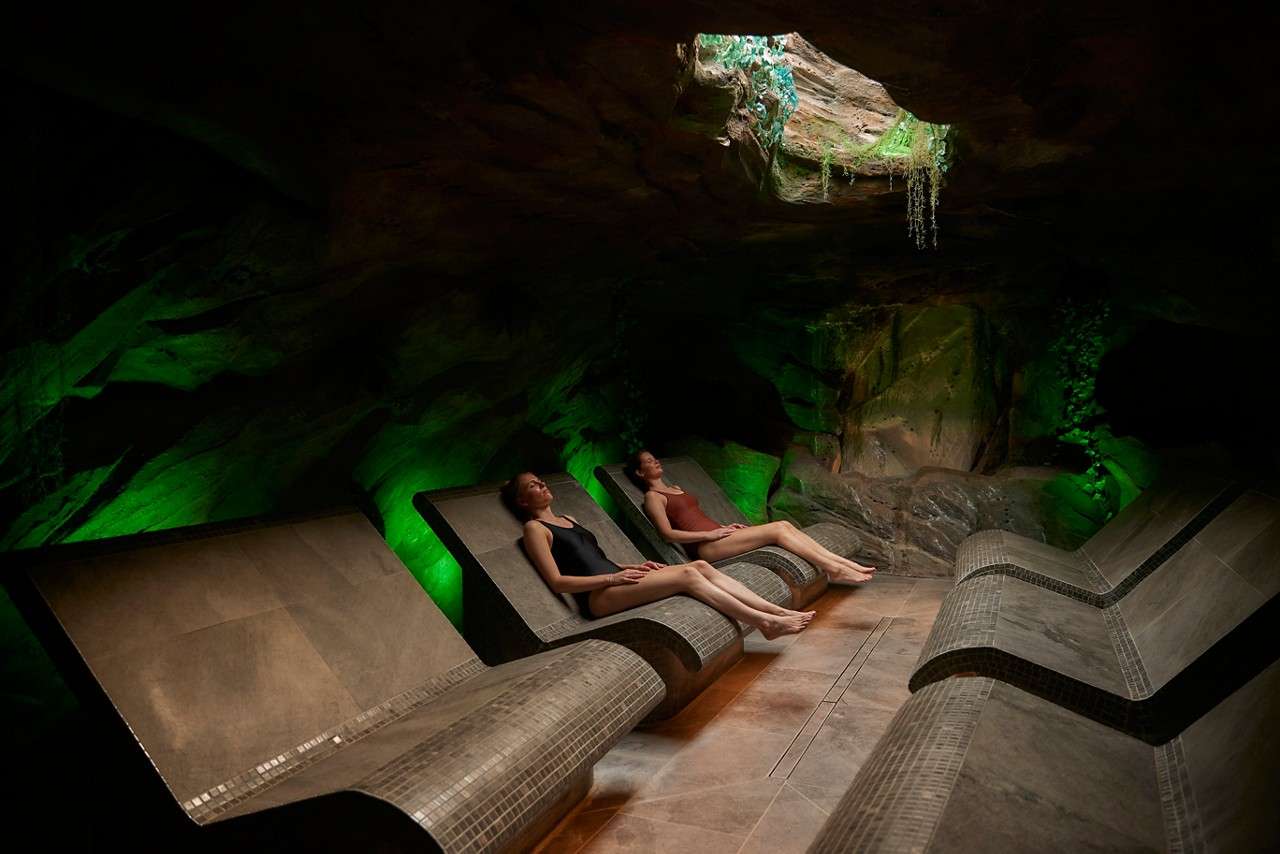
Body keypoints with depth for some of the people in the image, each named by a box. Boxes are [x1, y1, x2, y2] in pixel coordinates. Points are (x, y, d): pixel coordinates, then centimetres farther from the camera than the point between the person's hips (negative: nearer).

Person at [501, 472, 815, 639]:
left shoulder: (568, 520, 26)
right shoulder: (535, 528, 1)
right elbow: (557, 581, -10)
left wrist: (631, 567, 8)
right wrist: (612, 577, -16)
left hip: (615, 581, 8)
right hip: (598, 596, -8)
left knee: (700, 565, -11)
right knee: (686, 575, -24)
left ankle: (778, 611, -17)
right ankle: (766, 623, -24)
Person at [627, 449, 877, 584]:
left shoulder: (675, 489, 27)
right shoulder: (652, 497, 0)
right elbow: (668, 533, -12)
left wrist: (723, 527, 10)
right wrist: (710, 534, -14)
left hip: (715, 536, 8)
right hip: (705, 547, -8)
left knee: (784, 525, -9)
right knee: (776, 530, -19)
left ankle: (844, 563, -15)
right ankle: (835, 569, -19)